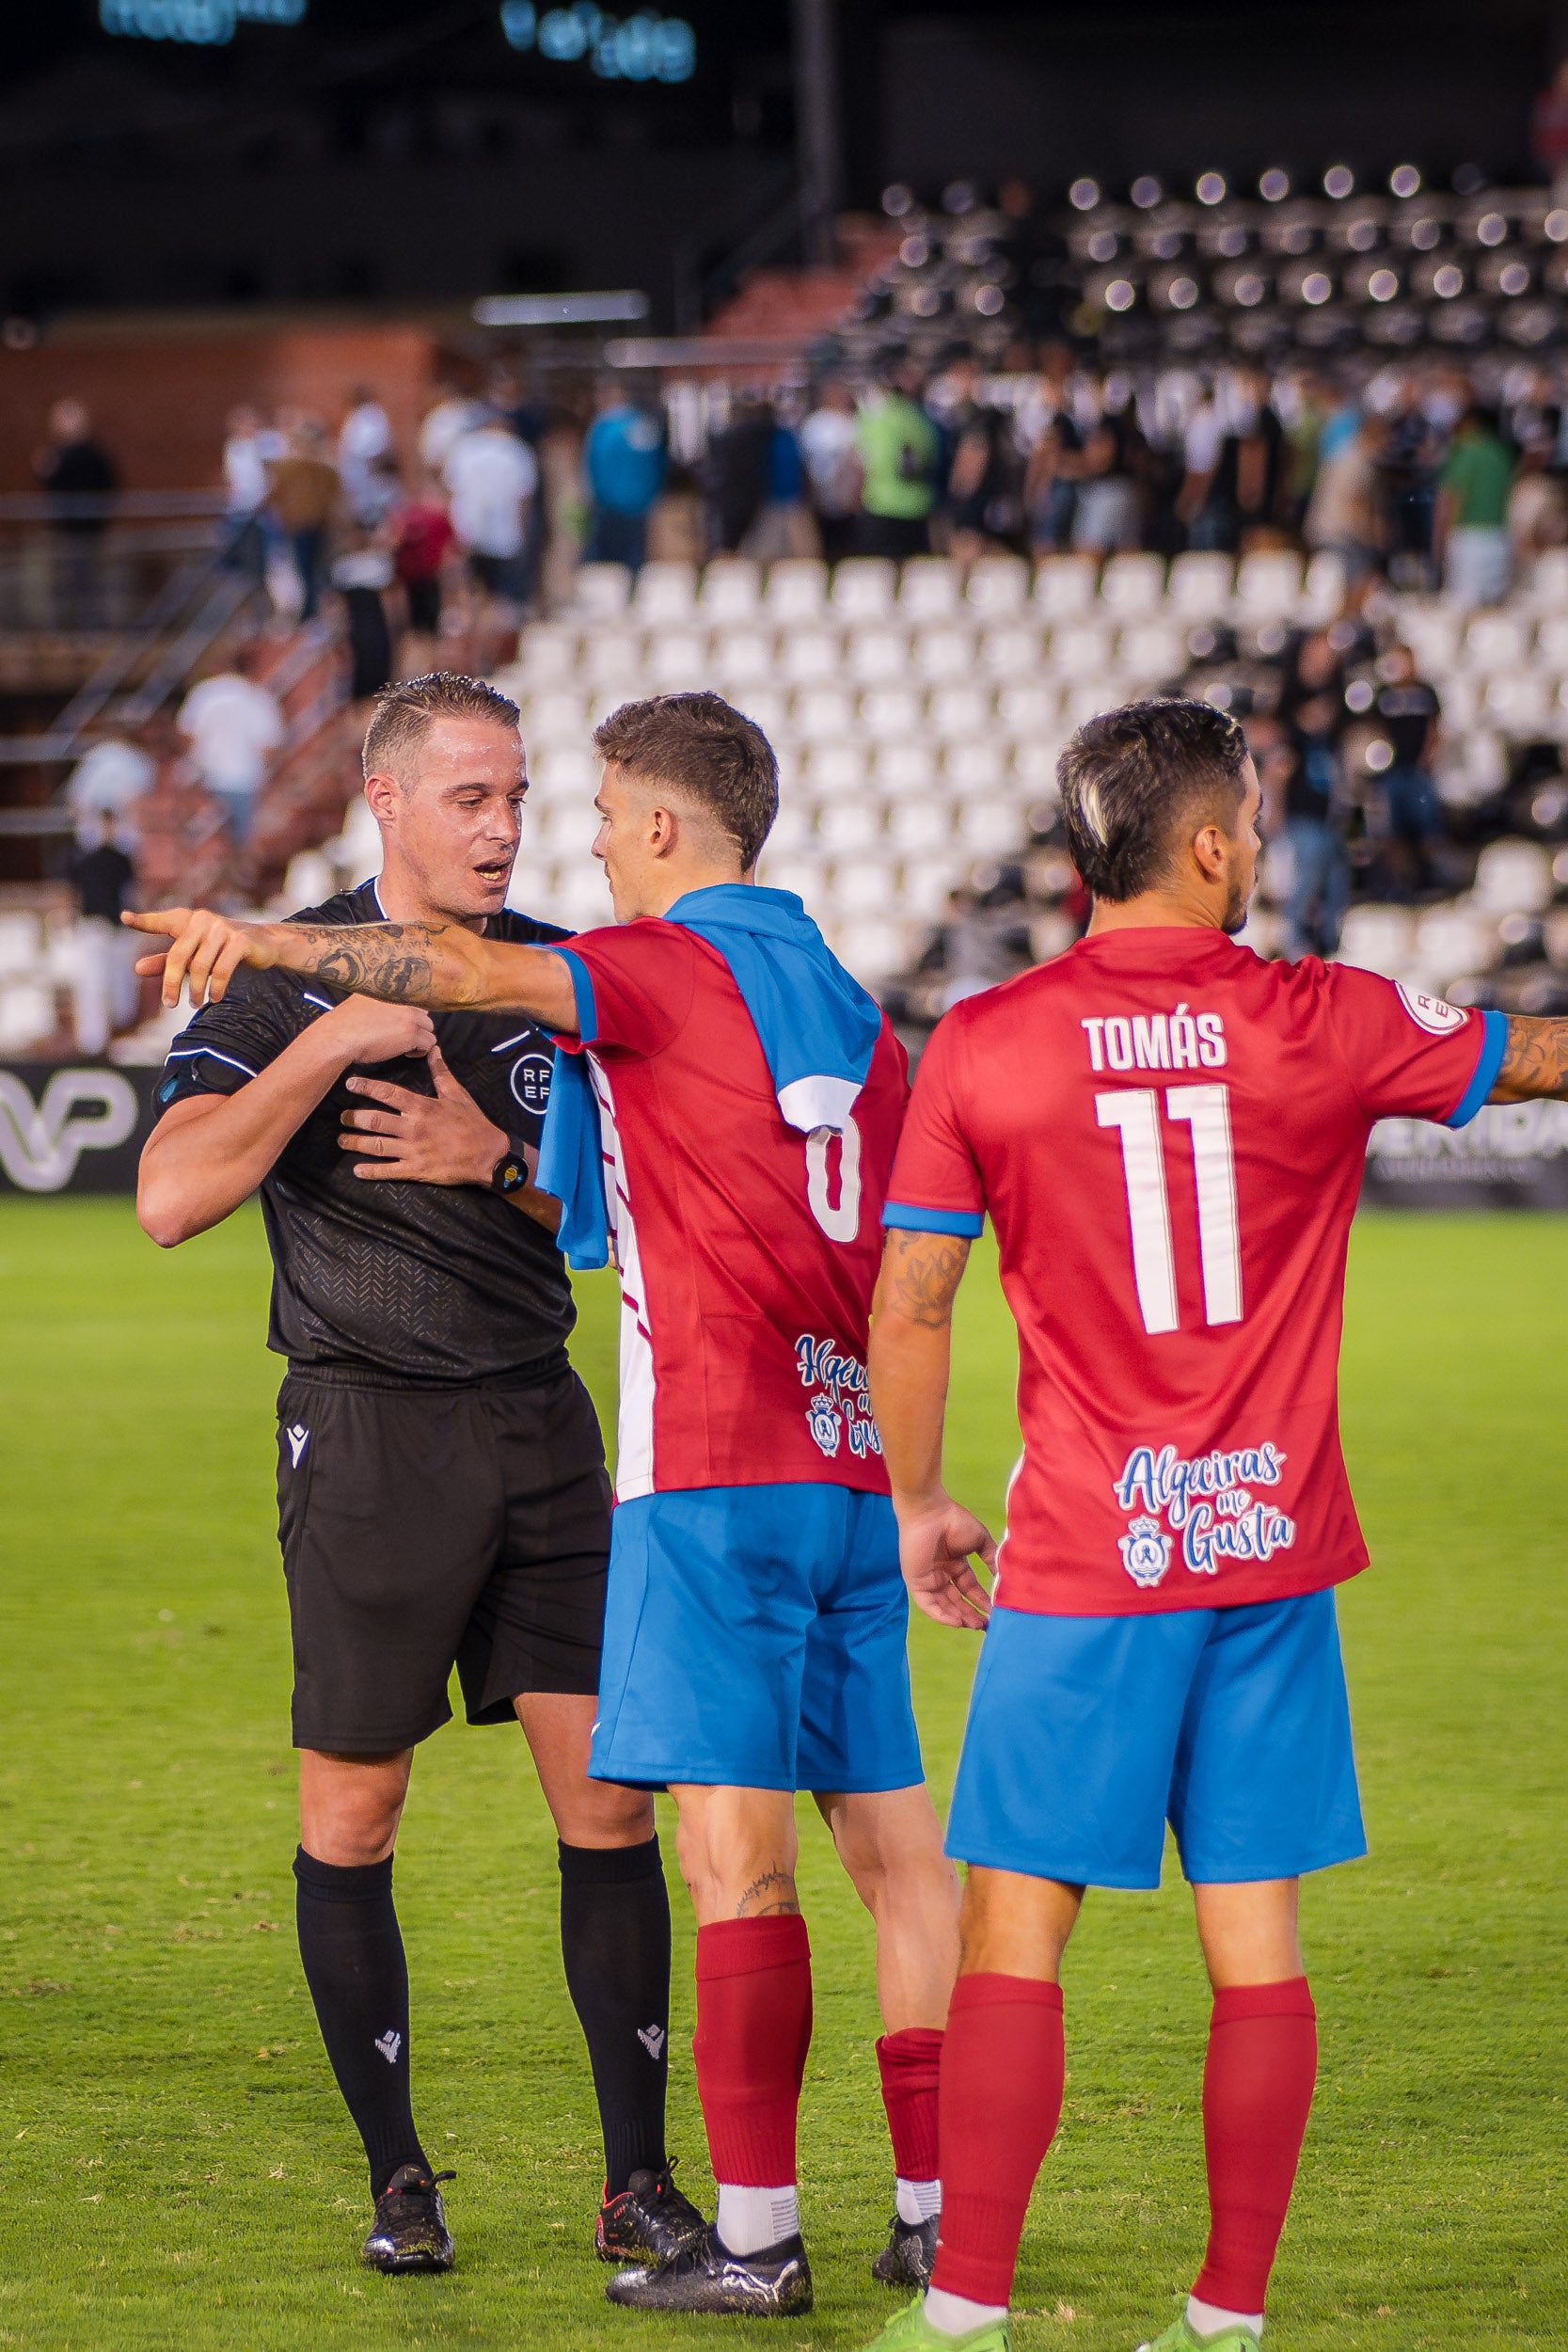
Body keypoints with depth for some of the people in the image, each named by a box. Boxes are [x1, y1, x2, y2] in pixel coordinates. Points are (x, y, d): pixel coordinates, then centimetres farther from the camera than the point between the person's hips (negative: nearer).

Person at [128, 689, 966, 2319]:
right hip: (851, 1469, 8)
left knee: (736, 1854, -9)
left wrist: (264, 938, -19)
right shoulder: (848, 1007, 17)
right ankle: (941, 2211, 10)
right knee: (895, 1843, 8)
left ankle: (756, 2238, -11)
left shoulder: (671, 967, -5)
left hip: (717, 1470, -8)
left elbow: (467, 972, -23)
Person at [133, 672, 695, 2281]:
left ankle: (637, 2180, 4)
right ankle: (395, 2176, 13)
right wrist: (336, 1042, -20)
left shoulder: (556, 979, 9)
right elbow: (171, 1198, -16)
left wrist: (498, 1162, -7)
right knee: (351, 1813, 1)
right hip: (367, 1428, -4)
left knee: (607, 1796, -2)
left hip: (540, 1418, 4)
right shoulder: (289, 978, -5)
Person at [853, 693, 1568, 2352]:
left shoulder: (981, 1046, -3)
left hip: (1084, 1561, -1)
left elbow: (907, 1307, -1)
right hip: (1273, 1551, 1)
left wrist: (919, 1504, 13)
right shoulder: (1324, 1024, -2)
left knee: (1015, 1933, 1)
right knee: (1255, 1943, 6)